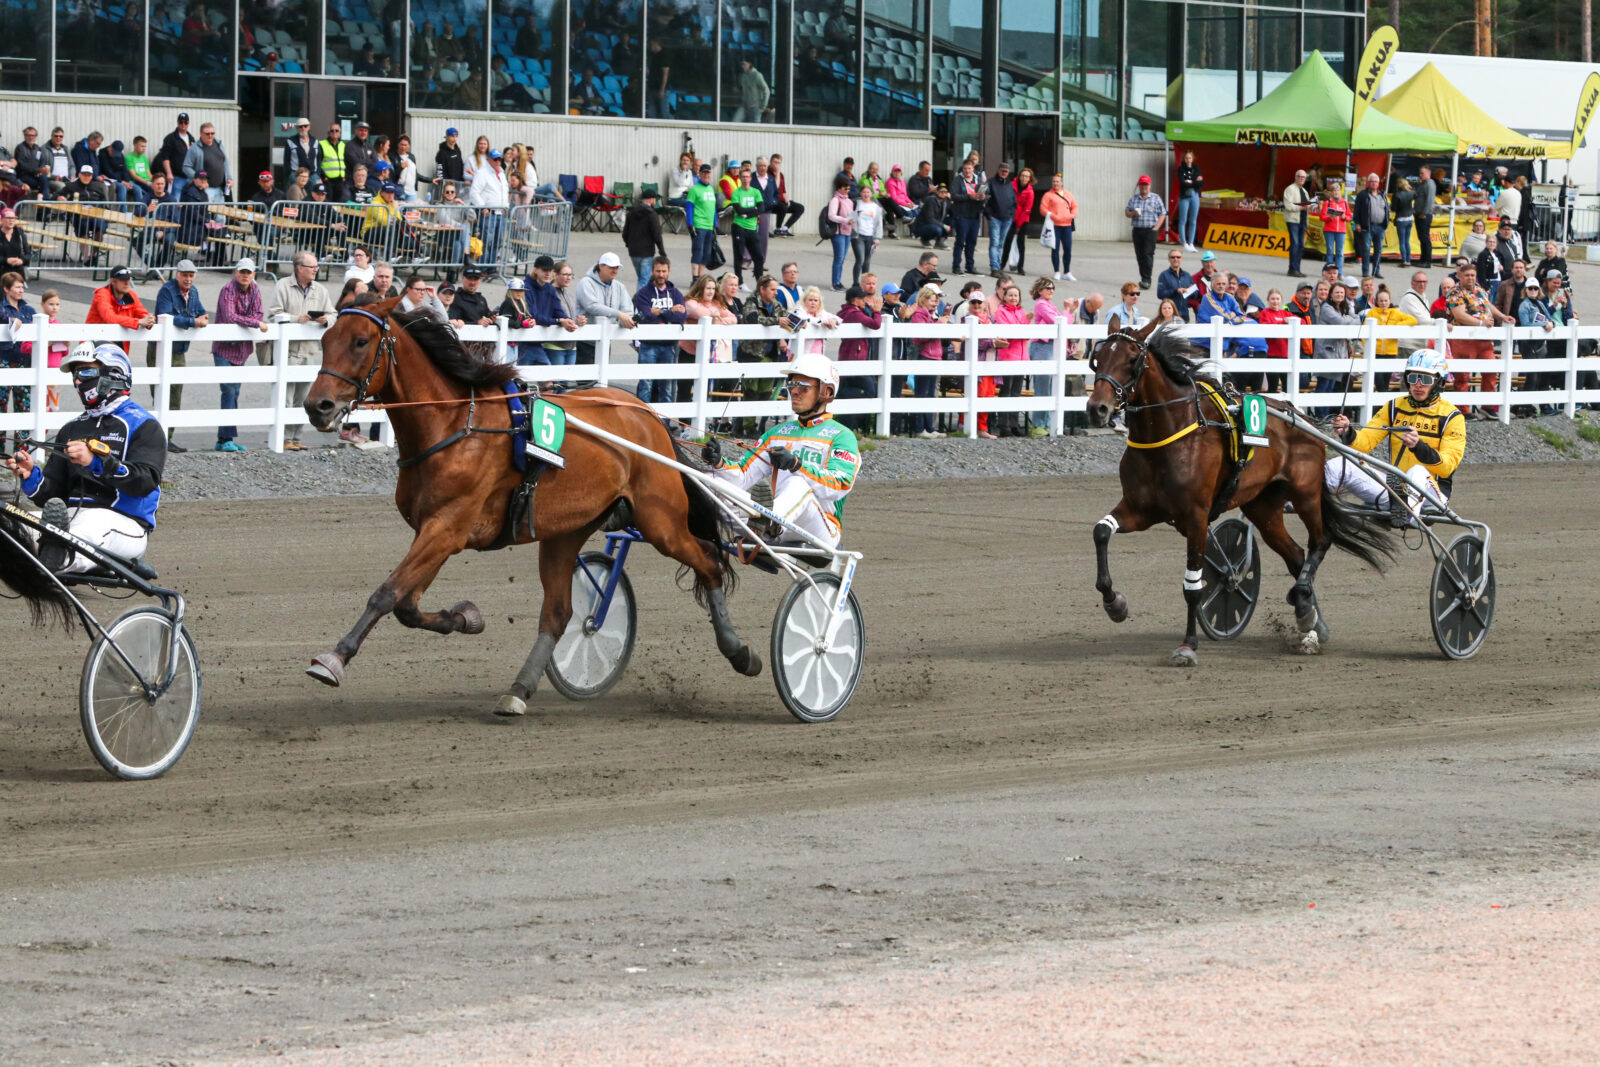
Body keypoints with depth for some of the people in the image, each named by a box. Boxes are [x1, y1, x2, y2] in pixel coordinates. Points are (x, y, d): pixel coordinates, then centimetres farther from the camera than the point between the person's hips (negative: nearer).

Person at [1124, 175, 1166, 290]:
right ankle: (1144, 279, 15)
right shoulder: (1133, 198, 12)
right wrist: (1133, 213, -9)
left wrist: (1156, 228, -8)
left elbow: (1162, 214, 3)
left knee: (1148, 254, -14)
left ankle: (1146, 280, -16)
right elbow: (1126, 212, 14)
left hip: (1150, 230, -4)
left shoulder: (1156, 198, 3)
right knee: (1140, 255, 4)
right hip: (1137, 230, 4)